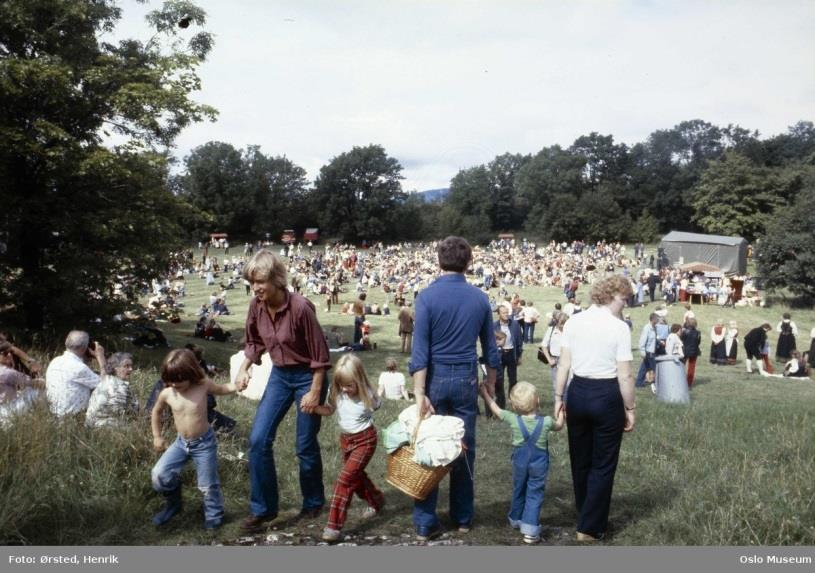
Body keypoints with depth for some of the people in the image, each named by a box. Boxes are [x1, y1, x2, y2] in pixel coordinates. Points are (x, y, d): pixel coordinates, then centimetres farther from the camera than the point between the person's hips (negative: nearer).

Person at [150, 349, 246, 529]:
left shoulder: (203, 385, -16)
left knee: (208, 484, 6)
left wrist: (236, 386, -16)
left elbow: (221, 388, 4)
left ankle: (214, 515, 30)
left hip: (204, 443, -3)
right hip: (181, 442, 3)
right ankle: (173, 503, 20)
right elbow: (156, 412, 9)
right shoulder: (167, 394, -11)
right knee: (159, 475, -8)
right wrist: (157, 436, 11)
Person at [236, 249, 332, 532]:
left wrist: (315, 393, -16)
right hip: (279, 375, 6)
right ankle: (262, 508, 11)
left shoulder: (300, 307, -26)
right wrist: (244, 367, -3)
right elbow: (255, 341, 11)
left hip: (307, 377, -5)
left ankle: (313, 503, 29)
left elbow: (320, 355, -18)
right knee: (258, 440, -3)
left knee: (305, 446, 5)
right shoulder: (256, 306, -8)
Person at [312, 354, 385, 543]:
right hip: (345, 439, 6)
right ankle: (376, 500, 48)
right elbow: (329, 410, 1)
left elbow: (377, 406, 3)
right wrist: (313, 407, -15)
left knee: (346, 477, -16)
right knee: (356, 475, 19)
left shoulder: (368, 396, -19)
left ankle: (335, 526, -16)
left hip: (365, 440, -6)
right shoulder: (337, 394, -9)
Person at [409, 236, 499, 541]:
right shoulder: (479, 298, 1)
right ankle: (463, 517, 22)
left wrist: (420, 393, -16)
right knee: (464, 448, 12)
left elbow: (420, 348, -15)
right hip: (466, 379, 3)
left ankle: (425, 523, 7)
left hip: (435, 378, -3)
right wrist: (491, 383, 20)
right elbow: (490, 348, 7)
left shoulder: (428, 296, -10)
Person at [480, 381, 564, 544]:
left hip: (519, 462, 2)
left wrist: (485, 393, 14)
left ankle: (516, 519, 41)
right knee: (535, 494, 2)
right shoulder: (546, 421, -12)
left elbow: (495, 409, 1)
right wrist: (561, 412, 28)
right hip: (539, 463, -2)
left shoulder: (513, 420, -13)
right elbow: (558, 426, 10)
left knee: (518, 491, 21)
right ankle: (530, 530, -6)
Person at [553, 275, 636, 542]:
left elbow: (564, 365, 1)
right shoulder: (619, 328, -11)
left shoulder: (573, 322, 0)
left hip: (578, 392, 5)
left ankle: (585, 514, 40)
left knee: (580, 459, 21)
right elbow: (624, 375, -12)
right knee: (603, 464, 9)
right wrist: (630, 408, -1)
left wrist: (558, 397, 9)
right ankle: (589, 527, 13)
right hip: (607, 396, -4)